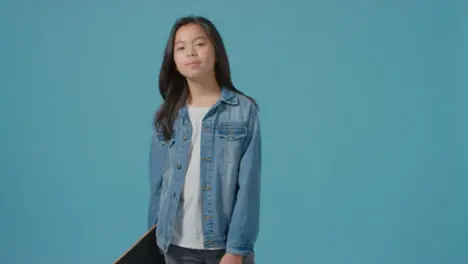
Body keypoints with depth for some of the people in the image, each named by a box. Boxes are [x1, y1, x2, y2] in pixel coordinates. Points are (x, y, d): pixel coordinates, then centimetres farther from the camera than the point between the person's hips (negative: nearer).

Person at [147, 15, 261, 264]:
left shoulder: (244, 110, -5)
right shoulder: (166, 115, 4)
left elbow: (248, 186, -8)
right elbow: (157, 181, 7)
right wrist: (155, 237, 5)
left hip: (226, 243, -3)